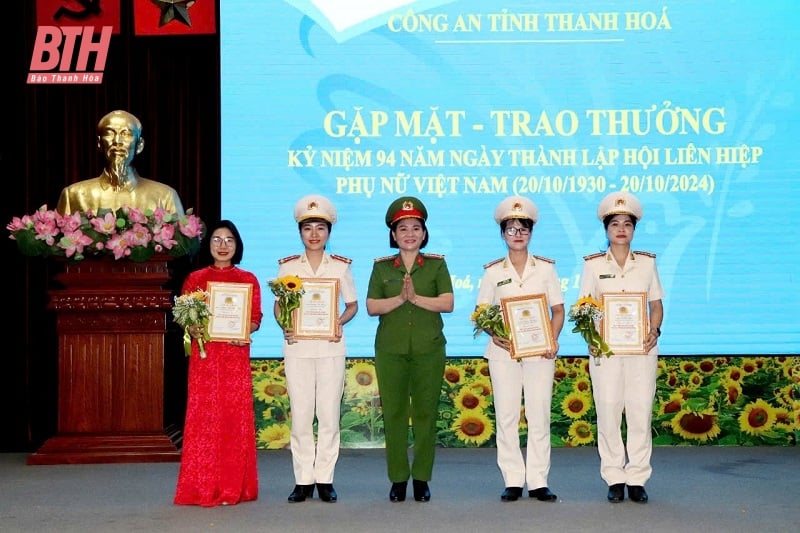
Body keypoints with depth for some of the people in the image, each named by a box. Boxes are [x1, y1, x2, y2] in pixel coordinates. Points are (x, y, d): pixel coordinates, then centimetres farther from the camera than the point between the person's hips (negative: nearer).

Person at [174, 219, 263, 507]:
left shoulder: (248, 279, 9)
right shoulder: (195, 278, 8)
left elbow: (256, 318, 7)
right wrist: (192, 328, -14)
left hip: (236, 354, 1)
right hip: (204, 355, 0)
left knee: (236, 417, 0)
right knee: (203, 417, -3)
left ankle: (233, 487, 6)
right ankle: (202, 488, 2)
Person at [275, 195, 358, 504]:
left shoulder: (340, 266, 5)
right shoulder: (287, 267, 7)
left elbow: (352, 304, 9)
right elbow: (279, 304, 9)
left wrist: (340, 322, -10)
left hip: (330, 347, 0)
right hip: (297, 346, 1)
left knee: (329, 413, 0)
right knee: (300, 414, 1)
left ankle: (325, 479, 7)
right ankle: (303, 480, 7)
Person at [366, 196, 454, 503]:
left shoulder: (436, 265, 7)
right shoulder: (382, 267, 9)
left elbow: (447, 303, -4)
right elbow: (371, 306, 0)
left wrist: (416, 297, -14)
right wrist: (400, 298, -14)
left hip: (428, 349, -1)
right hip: (390, 350, 1)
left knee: (426, 412, 0)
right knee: (394, 412, 1)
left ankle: (422, 478, 8)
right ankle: (398, 478, 8)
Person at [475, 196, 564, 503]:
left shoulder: (545, 268, 7)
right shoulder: (493, 272, 6)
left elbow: (558, 309, 6)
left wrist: (553, 339, -9)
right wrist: (493, 334, -14)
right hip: (504, 350, 0)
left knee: (539, 415, -1)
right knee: (506, 415, 0)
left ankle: (538, 481, 4)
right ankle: (512, 481, 6)